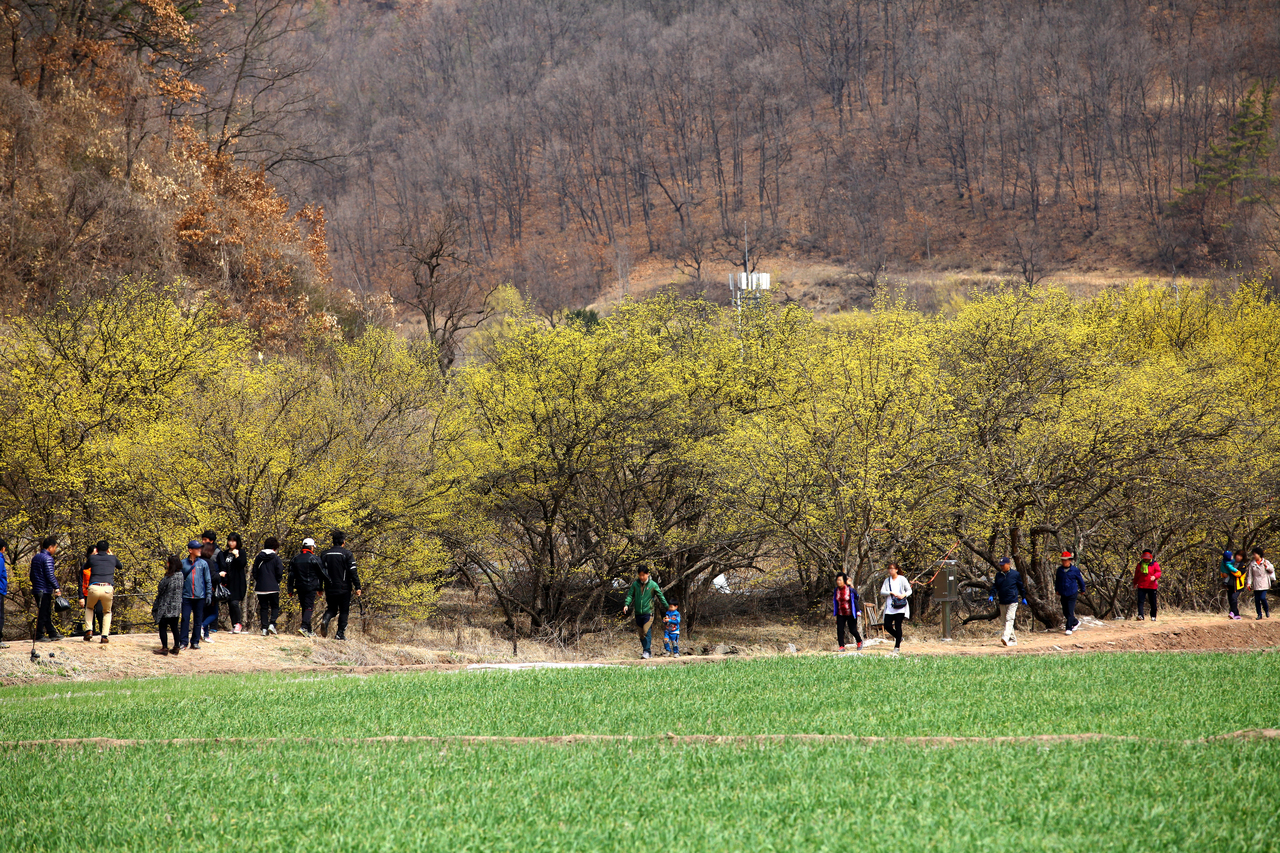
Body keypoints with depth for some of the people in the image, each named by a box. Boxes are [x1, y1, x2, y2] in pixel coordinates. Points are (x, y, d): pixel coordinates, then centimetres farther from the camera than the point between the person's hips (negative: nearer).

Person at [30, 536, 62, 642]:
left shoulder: (35, 557, 14)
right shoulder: (48, 558, -14)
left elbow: (32, 574, 20)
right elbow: (50, 575, -20)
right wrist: (57, 588, -17)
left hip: (36, 589, 9)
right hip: (45, 590, -9)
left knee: (47, 613, 15)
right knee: (43, 613, -3)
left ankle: (52, 634, 22)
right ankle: (39, 636, -1)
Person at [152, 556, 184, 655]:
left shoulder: (168, 578, -19)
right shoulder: (180, 576, 1)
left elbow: (161, 590, -12)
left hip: (166, 606, -7)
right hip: (177, 607, 7)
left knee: (163, 627, 2)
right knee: (174, 627, 13)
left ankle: (165, 648, 0)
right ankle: (176, 647, 15)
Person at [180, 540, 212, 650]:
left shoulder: (203, 563, 5)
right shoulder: (183, 563, 3)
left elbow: (208, 580, 7)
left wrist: (209, 595, 1)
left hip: (200, 596, 1)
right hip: (187, 596, -1)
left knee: (198, 620, 4)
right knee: (185, 619, -5)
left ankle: (195, 642, 11)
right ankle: (183, 642, -1)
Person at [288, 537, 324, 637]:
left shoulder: (295, 559, 9)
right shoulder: (314, 559, -7)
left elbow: (291, 576, 9)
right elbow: (320, 574, -3)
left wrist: (291, 590, 11)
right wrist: (320, 588, 7)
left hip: (300, 587, 5)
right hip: (311, 587, -5)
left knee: (304, 608, 13)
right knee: (309, 607, -7)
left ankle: (309, 630, 16)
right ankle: (304, 627, -25)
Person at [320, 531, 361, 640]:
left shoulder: (325, 555, 7)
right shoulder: (347, 554, -7)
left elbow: (320, 573, 11)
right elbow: (353, 572, -11)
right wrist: (357, 587, -7)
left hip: (330, 589, 3)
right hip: (344, 588, -3)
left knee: (331, 609, 14)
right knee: (343, 611, 7)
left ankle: (325, 620, -17)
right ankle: (340, 633, 3)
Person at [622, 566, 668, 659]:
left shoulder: (653, 585, -1)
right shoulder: (635, 584, 6)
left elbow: (661, 596, 6)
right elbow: (630, 595, 4)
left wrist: (667, 607, 9)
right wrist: (626, 604, -13)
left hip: (648, 612, -4)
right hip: (638, 613, 4)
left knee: (646, 632, -16)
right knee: (641, 634, 6)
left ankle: (646, 652, -17)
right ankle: (648, 653, 15)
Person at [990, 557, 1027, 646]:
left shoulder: (1016, 574, -3)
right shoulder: (998, 575, 9)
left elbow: (1021, 586, 6)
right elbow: (995, 586, 13)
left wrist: (1023, 598, 13)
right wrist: (992, 595, -4)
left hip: (1012, 601, -6)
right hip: (1002, 601, 6)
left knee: (1009, 619, -18)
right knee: (1006, 621, 9)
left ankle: (1005, 637, -31)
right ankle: (1012, 639, 18)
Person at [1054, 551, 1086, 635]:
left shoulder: (1075, 570, -9)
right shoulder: (1060, 570, 2)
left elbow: (1080, 580, 4)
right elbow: (1057, 580, 17)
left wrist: (1082, 590, 14)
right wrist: (1057, 590, 21)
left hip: (1072, 594, -5)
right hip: (1063, 594, 5)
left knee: (1070, 612, -9)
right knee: (1065, 612, 10)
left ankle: (1069, 628, -4)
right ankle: (1076, 622, 33)